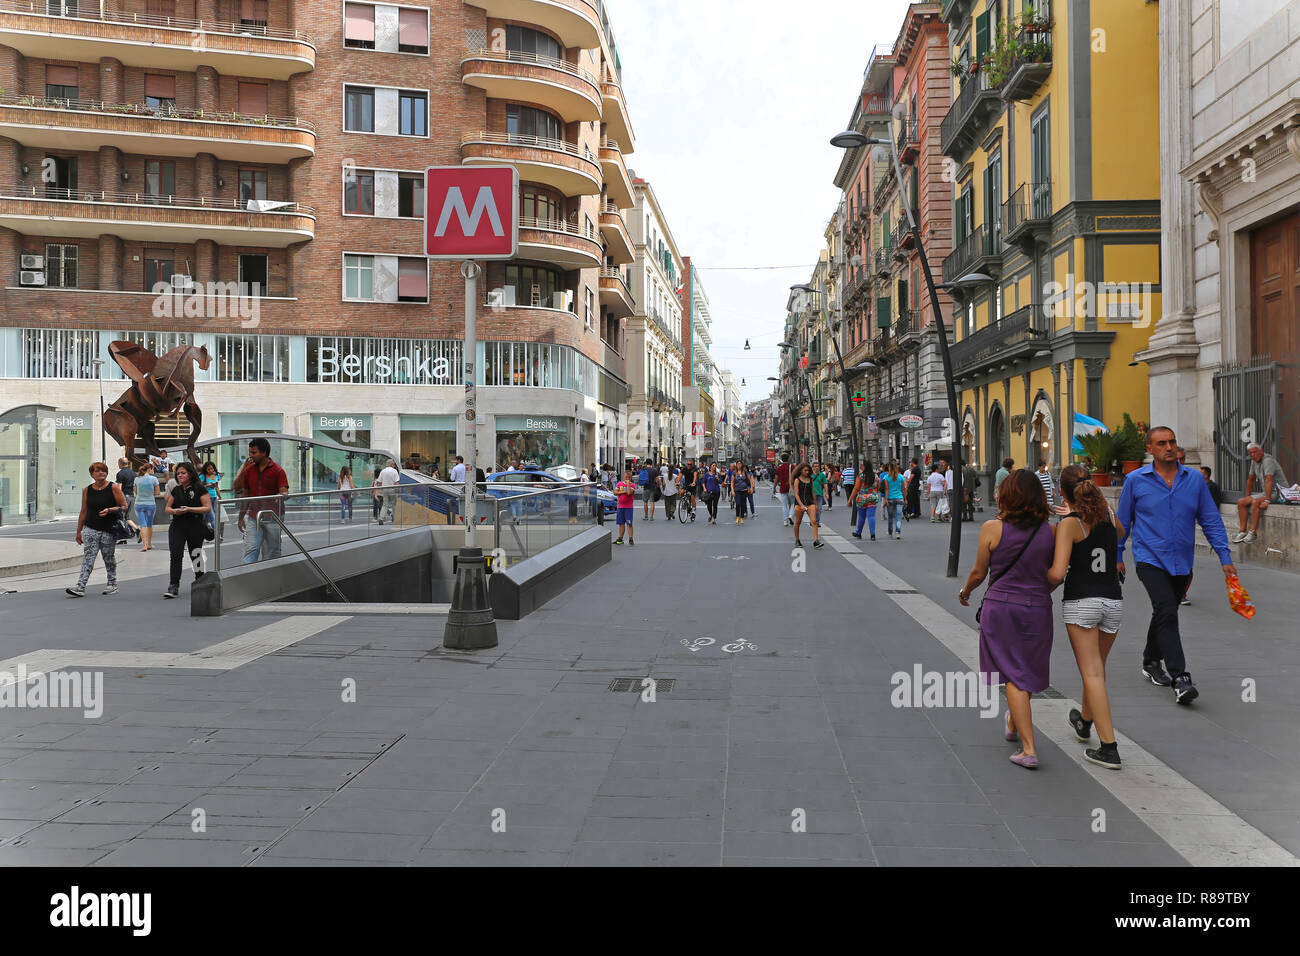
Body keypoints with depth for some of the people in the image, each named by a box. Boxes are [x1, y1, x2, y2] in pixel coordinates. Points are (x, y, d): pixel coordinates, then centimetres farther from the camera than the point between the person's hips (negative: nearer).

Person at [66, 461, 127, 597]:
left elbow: (124, 507, -2)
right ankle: (80, 586, -15)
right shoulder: (87, 490, 9)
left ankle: (112, 584, 20)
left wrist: (109, 510, -18)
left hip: (109, 530, -2)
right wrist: (79, 531, 14)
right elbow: (83, 512, 14)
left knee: (109, 558, 7)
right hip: (90, 529, 2)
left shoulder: (113, 488, 0)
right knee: (87, 557, -8)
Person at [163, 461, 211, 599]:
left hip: (195, 527, -3)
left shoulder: (199, 489, -3)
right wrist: (174, 511, -5)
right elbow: (167, 507, 19)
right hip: (177, 527, 3)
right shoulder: (176, 490, 12)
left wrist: (189, 509, -20)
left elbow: (208, 508, -9)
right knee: (176, 554, -12)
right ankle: (174, 586, -14)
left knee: (195, 555, 9)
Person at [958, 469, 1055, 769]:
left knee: (1014, 676, 2)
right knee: (1026, 670, 21)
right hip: (1038, 607, 3)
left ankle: (1029, 749, -1)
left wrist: (964, 592, 19)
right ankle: (1013, 723, 45)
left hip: (1000, 607, -3)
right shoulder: (1049, 530, -2)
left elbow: (978, 573, -1)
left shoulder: (992, 529, -9)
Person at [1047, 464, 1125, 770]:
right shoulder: (1107, 512, 3)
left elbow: (1057, 573, -21)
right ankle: (1085, 722, 43)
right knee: (1097, 666, 22)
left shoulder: (1069, 525, -12)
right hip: (1113, 601, 6)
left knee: (1092, 673, -2)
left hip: (1081, 602, -6)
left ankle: (1109, 747, -4)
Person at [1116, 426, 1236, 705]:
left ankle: (1151, 662, 38)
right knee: (1167, 613, -18)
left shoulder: (1195, 480, 2)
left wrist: (1225, 557, -1)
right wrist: (1117, 557, 7)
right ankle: (1179, 678, -20)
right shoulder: (1135, 481, -4)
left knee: (1165, 615, 17)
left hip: (1182, 562, 4)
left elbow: (1211, 521, 5)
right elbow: (1123, 522, 5)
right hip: (1151, 559, -4)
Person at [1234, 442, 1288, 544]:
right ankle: (1242, 531, -9)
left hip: (1277, 492, -9)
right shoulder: (1254, 461, 10)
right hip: (1265, 492, 9)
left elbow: (1269, 480, -29)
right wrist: (1247, 497, 18)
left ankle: (1253, 533, -30)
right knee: (1241, 502, -2)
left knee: (1256, 502, -33)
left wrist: (1267, 500, -36)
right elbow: (1251, 479, 20)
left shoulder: (1267, 460, -19)